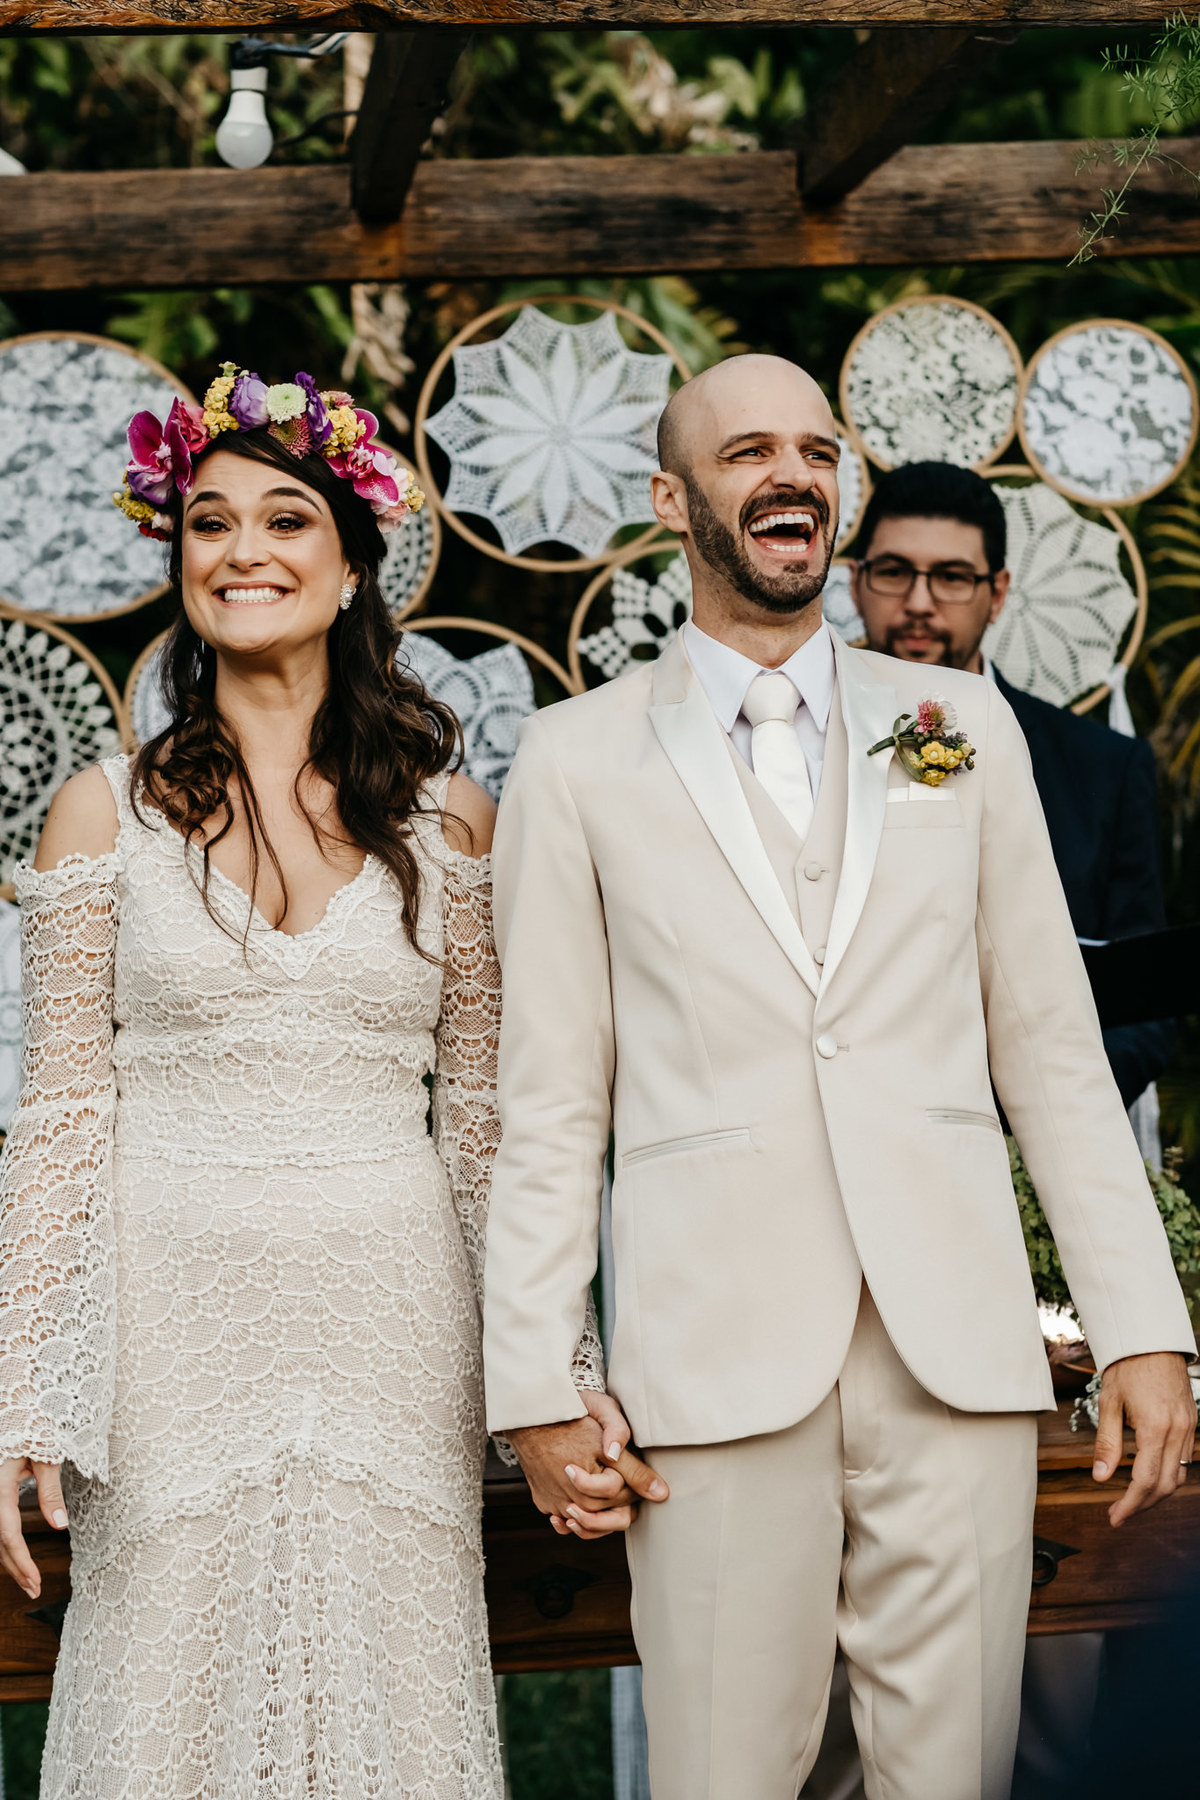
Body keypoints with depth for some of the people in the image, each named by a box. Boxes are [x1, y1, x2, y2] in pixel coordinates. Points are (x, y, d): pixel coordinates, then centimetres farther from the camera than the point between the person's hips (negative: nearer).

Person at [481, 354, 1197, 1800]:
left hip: (959, 1353, 2)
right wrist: (535, 1384, -1)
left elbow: (1053, 1053, 11)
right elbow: (549, 1105, 5)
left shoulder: (964, 724, 12)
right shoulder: (577, 761, 5)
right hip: (716, 1357, -2)